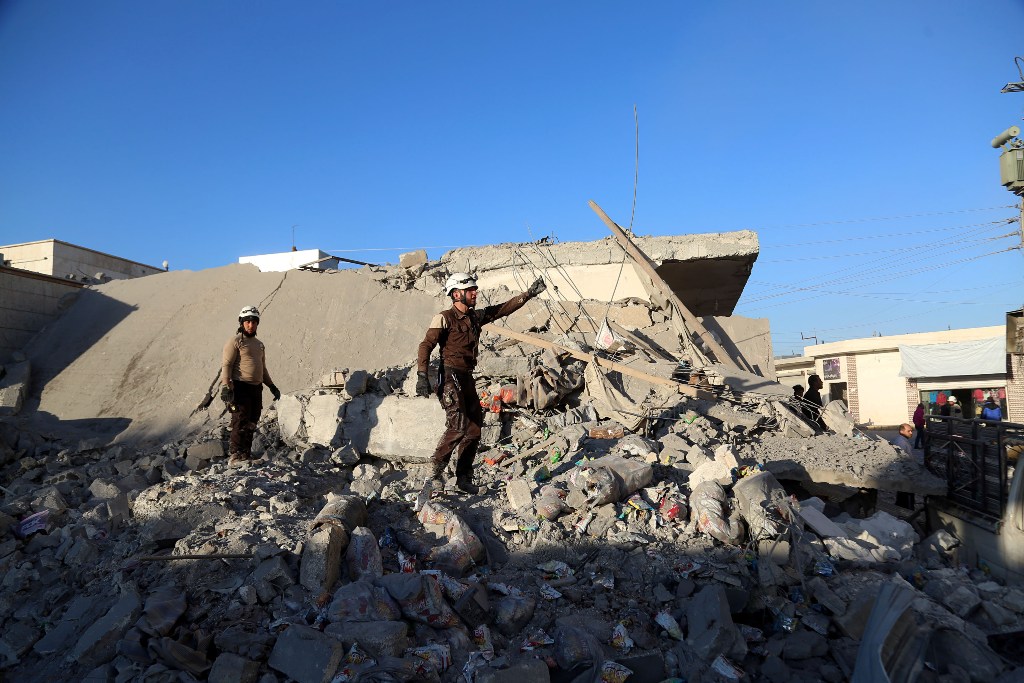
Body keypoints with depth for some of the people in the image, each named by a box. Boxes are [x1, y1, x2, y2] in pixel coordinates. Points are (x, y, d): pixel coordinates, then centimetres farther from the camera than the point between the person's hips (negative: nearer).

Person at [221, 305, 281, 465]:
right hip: (240, 387, -7)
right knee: (241, 422, -11)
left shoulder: (259, 345, 21)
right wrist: (226, 387, -19)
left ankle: (246, 454, 13)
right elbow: (226, 365, -9)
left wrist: (272, 386, 23)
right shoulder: (235, 342, -2)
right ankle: (234, 455, -9)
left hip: (256, 388, 7)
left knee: (251, 423, 7)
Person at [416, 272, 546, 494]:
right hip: (450, 378, -8)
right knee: (458, 427, -19)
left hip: (467, 378, 8)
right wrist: (422, 376, -23)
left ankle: (464, 479, 18)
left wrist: (528, 294, 8)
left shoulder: (476, 316, 13)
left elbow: (503, 309, 16)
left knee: (474, 430, 8)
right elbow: (426, 346, -12)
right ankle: (435, 474, -5)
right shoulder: (445, 318, -7)